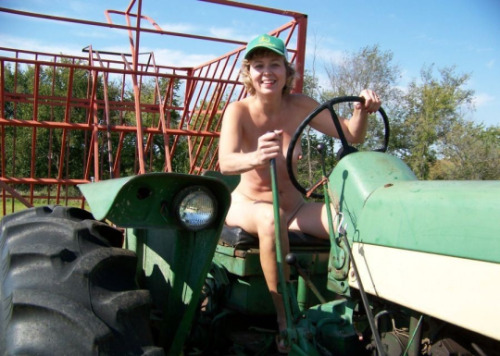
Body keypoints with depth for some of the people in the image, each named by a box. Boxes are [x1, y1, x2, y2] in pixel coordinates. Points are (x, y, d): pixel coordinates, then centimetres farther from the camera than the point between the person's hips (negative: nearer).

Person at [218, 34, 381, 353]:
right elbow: (226, 163, -32)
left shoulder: (299, 106, -6)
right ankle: (285, 320, -25)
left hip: (293, 206, 3)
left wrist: (363, 111, -24)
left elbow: (352, 136, -3)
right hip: (246, 204, -2)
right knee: (270, 219, -38)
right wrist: (256, 158, -54)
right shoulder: (239, 110, -14)